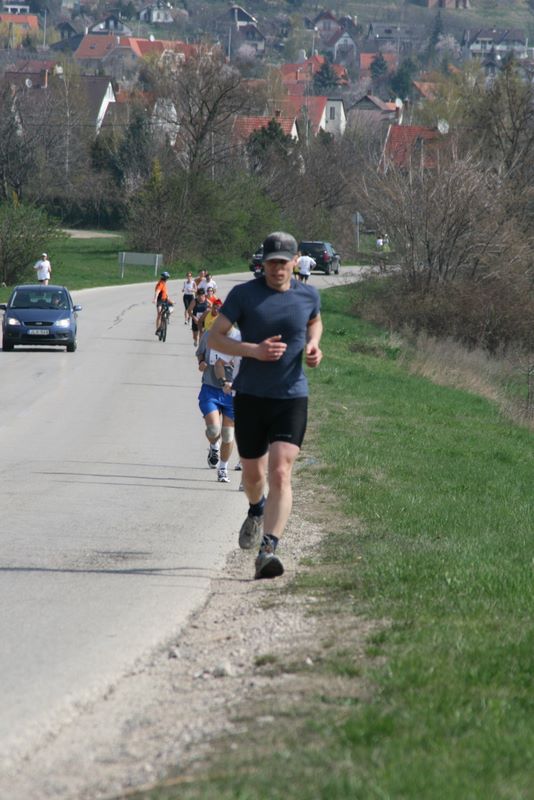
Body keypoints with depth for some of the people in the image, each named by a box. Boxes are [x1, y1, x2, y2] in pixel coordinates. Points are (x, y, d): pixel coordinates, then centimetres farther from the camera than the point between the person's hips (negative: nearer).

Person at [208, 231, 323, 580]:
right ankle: (257, 511, 51)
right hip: (250, 395, 1)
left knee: (280, 473, -16)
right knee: (253, 473, 15)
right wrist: (254, 350, -18)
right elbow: (214, 337, -3)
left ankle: (268, 549, -25)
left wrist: (313, 345, 3)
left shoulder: (308, 295, 2)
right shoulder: (243, 294, -5)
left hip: (291, 397, 0)